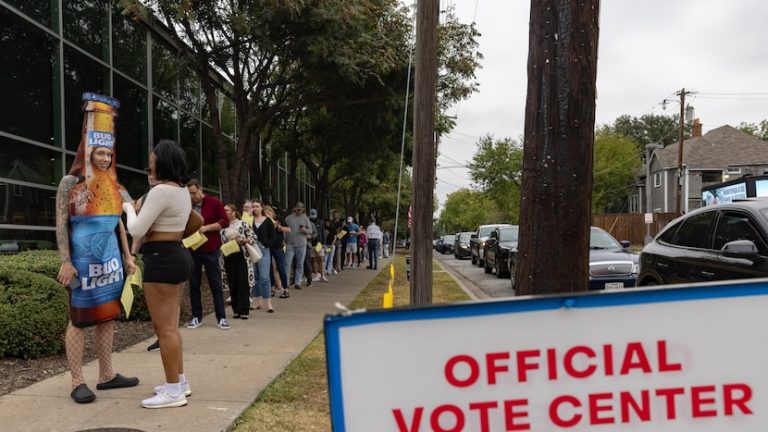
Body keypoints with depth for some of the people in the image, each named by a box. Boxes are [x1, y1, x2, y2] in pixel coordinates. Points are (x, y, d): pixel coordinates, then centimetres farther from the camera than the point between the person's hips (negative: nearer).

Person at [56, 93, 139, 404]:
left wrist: (128, 256, 13)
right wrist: (65, 262, -16)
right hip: (83, 259, -6)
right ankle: (77, 382, 7)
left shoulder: (113, 186, 12)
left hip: (109, 259, 6)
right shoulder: (71, 182, -5)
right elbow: (61, 224, -9)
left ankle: (107, 375, 18)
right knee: (79, 319, 0)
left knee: (108, 317, 9)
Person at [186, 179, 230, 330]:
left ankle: (221, 318, 5)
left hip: (210, 250, -3)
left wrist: (206, 227, -16)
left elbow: (225, 222, -6)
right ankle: (196, 317, 16)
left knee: (215, 284, 1)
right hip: (192, 250, 3)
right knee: (194, 284, 7)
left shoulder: (214, 203, -3)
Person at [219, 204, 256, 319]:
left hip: (241, 256, -3)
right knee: (232, 284, 5)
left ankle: (244, 311, 0)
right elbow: (219, 242, 11)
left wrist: (241, 240, -16)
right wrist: (222, 246, -8)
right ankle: (236, 310, 14)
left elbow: (253, 237, -4)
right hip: (228, 257, 3)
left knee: (243, 283, -4)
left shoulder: (243, 224, 0)